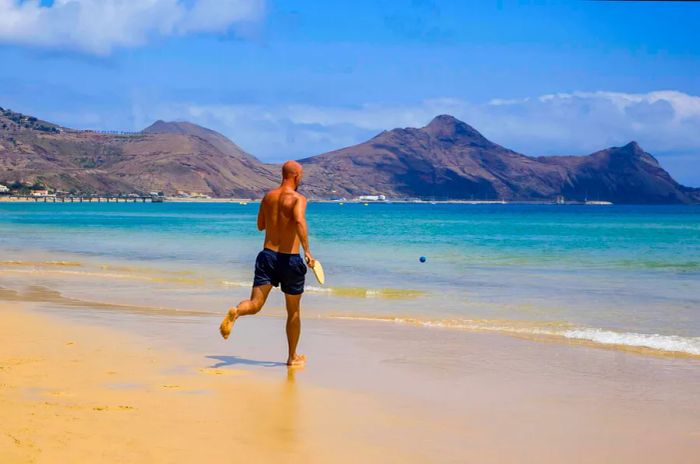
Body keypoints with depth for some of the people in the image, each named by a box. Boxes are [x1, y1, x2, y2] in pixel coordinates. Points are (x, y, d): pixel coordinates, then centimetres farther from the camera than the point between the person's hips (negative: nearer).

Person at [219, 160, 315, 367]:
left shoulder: (268, 197, 9)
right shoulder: (298, 199, -9)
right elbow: (299, 221, -30)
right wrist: (307, 251, -31)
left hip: (267, 255, 4)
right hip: (290, 259, -4)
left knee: (255, 304, -5)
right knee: (293, 311, 13)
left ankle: (235, 312, -41)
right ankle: (293, 357, 24)